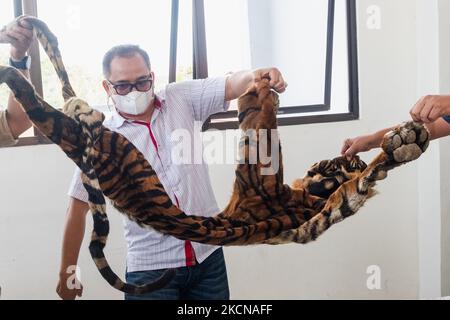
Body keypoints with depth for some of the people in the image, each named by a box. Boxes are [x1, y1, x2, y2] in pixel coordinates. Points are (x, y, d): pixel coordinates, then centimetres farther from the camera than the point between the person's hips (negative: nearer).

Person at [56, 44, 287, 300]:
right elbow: (78, 208, 1)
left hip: (208, 255, 2)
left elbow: (232, 85, -9)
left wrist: (256, 76, -33)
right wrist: (67, 272, 5)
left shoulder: (181, 99, 3)